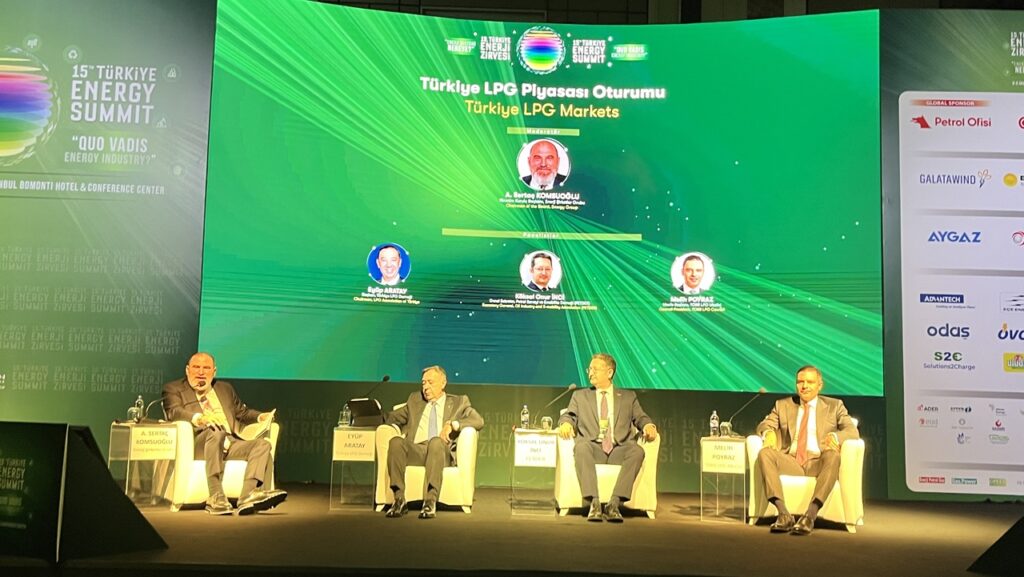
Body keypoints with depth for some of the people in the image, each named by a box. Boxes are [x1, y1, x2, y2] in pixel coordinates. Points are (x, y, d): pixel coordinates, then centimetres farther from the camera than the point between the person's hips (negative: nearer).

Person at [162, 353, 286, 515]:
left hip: (230, 443, 5)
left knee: (263, 444, -23)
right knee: (215, 432, -39)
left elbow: (242, 412, 35)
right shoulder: (174, 389, 14)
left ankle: (248, 497, -42)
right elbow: (174, 412, -6)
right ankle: (216, 499, -43)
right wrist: (198, 418, -28)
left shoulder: (225, 388, 30)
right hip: (198, 444, -5)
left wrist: (261, 416, 11)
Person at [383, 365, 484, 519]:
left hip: (442, 452, -2)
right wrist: (398, 430, 5)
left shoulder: (458, 402, 18)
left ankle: (430, 502, -41)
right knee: (395, 442, -30)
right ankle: (399, 500, -30)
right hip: (414, 450, 3)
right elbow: (392, 418, 29)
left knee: (436, 441, -37)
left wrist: (452, 424, -12)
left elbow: (478, 421, 3)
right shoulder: (415, 400, 28)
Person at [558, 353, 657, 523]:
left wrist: (648, 425, -7)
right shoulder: (580, 396, 24)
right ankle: (594, 502, -38)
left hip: (619, 449, 1)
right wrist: (566, 423, -11)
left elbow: (640, 418, 16)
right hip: (593, 448, 0)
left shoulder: (628, 396, 24)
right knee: (581, 446, -36)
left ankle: (614, 503, -35)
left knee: (637, 450, -33)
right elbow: (569, 415, 14)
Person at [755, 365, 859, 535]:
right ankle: (784, 514, -36)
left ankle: (810, 515, -42)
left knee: (833, 455, -35)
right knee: (765, 453, -28)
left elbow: (852, 431, 4)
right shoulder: (783, 405, 20)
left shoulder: (835, 406, 16)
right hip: (790, 462, 2)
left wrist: (835, 436, -20)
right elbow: (764, 424, 13)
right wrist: (768, 432, -14)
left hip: (818, 463, -2)